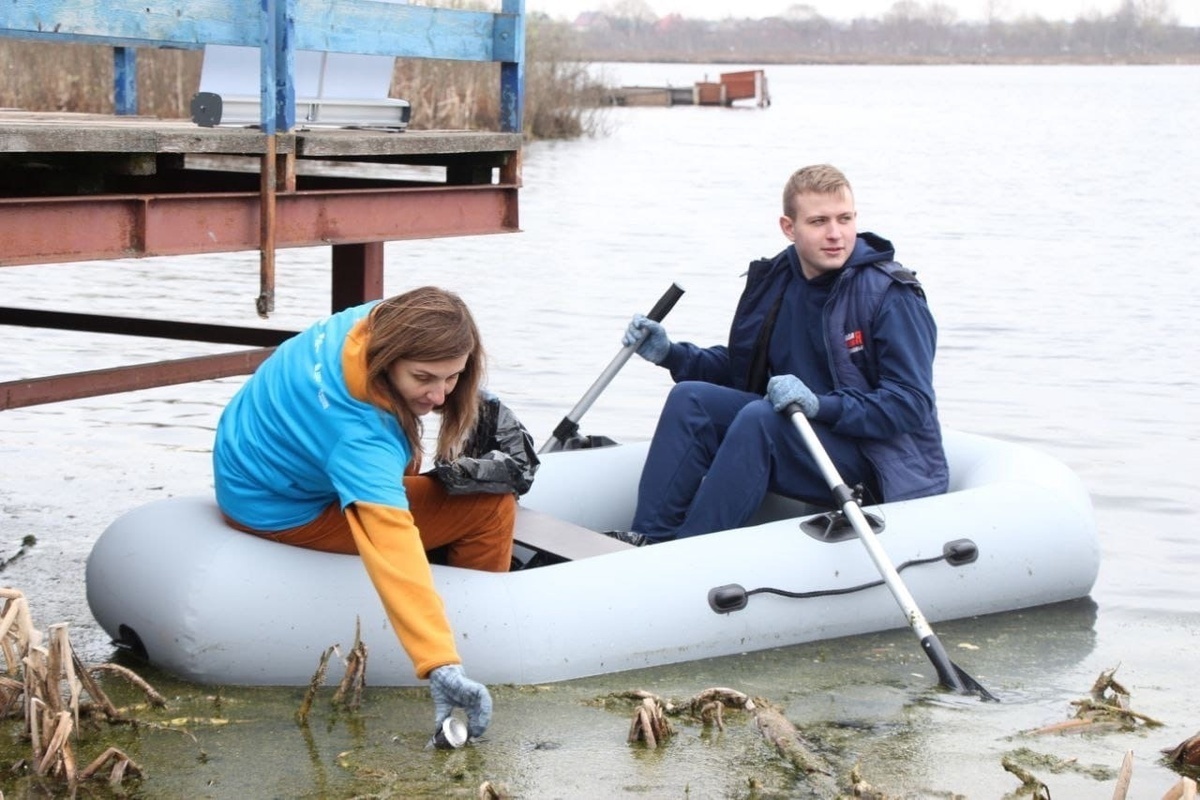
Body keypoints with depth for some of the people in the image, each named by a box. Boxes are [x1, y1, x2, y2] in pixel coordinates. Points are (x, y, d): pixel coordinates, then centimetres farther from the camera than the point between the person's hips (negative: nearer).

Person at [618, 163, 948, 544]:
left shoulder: (891, 296, -15)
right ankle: (647, 539, -18)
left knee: (759, 417, -30)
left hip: (880, 470, -7)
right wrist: (670, 353, 0)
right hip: (796, 433, 7)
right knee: (690, 398, -10)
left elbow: (911, 405, -20)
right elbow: (740, 368, 16)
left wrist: (821, 405, -32)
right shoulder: (775, 280, 5)